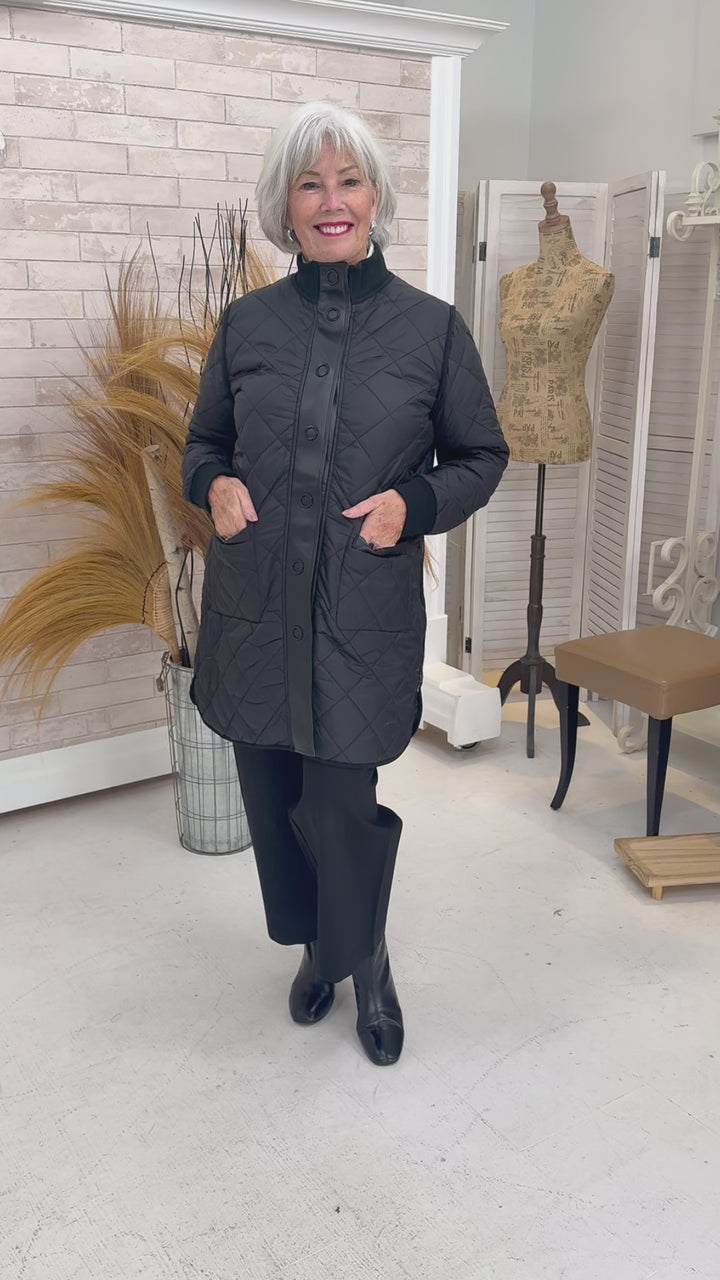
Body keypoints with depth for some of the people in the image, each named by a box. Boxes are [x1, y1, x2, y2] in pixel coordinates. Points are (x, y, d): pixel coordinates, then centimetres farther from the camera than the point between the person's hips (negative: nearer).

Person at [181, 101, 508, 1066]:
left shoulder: (431, 326, -1)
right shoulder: (247, 323, 4)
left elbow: (482, 457, 7)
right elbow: (204, 441, 16)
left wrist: (415, 502, -11)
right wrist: (214, 484, -6)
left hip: (367, 614, -3)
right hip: (254, 608, 3)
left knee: (340, 809, -2)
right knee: (273, 798, 13)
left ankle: (368, 961, 31)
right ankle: (317, 943, 42)